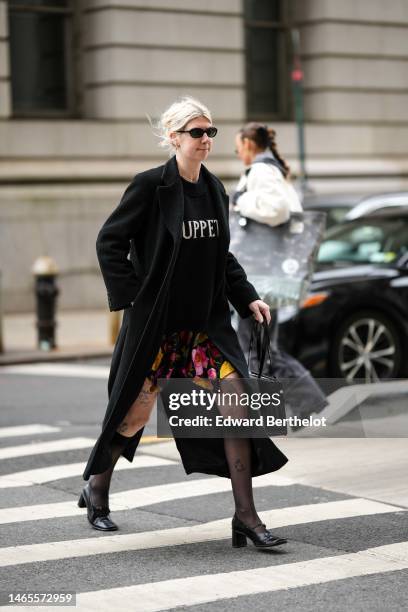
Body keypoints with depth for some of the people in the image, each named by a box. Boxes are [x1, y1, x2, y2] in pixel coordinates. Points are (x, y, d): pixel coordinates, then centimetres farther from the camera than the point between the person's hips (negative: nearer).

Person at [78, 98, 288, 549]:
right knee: (137, 410, 6)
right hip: (156, 323, -5)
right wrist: (132, 297, -12)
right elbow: (109, 241, -8)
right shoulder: (150, 185, -10)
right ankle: (96, 487, 33)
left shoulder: (214, 189, 8)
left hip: (206, 321, 5)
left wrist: (247, 297, 7)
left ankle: (245, 515, -5)